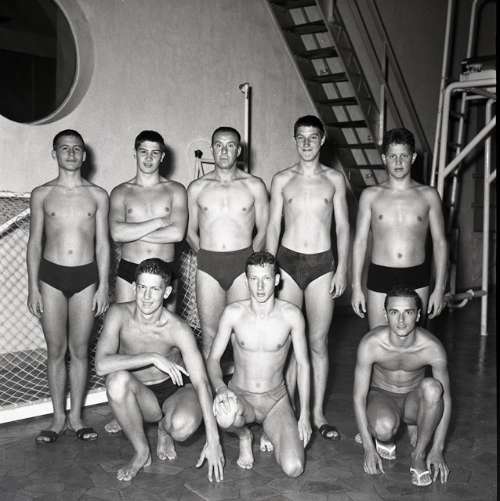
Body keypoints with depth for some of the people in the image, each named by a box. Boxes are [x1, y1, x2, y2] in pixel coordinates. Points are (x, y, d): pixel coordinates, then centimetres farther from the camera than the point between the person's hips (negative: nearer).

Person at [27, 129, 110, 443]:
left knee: (80, 350, 7)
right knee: (56, 351, 7)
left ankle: (76, 415, 21)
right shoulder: (42, 194, 3)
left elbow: (102, 243, 4)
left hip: (86, 276, 0)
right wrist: (33, 286, -2)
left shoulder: (98, 195, 3)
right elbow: (35, 243, 4)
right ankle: (59, 418, 20)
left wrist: (104, 285, -1)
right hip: (52, 276, 0)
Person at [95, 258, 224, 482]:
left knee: (183, 426, -36)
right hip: (141, 396, 2)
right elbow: (101, 365, -31)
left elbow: (201, 383, -24)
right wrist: (152, 358, -37)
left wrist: (213, 441, -28)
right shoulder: (119, 314, -18)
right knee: (117, 379, -34)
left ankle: (164, 429, 6)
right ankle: (141, 452, -11)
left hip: (175, 389, -1)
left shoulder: (177, 328, -23)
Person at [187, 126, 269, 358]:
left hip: (243, 265, -1)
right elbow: (190, 231, 14)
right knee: (209, 335, 5)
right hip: (207, 267, 1)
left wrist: (248, 259, 3)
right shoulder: (196, 188, 8)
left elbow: (263, 230, 8)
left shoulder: (254, 186, 4)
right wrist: (208, 258, 6)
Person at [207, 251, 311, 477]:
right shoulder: (233, 313, -10)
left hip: (276, 399, 1)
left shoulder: (291, 315, -10)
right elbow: (213, 359, -5)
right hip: (240, 396, 0)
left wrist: (304, 414, -4)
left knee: (293, 469, -19)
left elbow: (303, 364, -2)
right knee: (225, 416, -39)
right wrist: (220, 387, -27)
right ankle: (244, 436, 3)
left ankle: (271, 434, 18)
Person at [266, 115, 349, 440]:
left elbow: (343, 226, 6)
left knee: (318, 342, 5)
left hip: (322, 264, 0)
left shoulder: (334, 179, 6)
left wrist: (342, 268, -2)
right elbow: (273, 227, 6)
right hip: (288, 261, 0)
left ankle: (318, 413, 16)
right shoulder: (282, 180, 6)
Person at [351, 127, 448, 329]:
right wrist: (356, 287, 0)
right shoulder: (370, 195, 2)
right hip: (380, 277, 0)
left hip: (416, 279, 1)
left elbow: (440, 242, 5)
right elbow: (360, 241, 4)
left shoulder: (428, 195, 3)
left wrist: (439, 287, 0)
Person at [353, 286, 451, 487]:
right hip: (381, 396, -1)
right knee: (384, 427, -37)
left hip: (414, 399, 1)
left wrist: (437, 449, -19)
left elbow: (445, 398, -16)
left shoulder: (432, 347, -24)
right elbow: (359, 396, -19)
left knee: (432, 387, -35)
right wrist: (368, 447, -19)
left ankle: (418, 455, -13)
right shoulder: (370, 344, -26)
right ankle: (385, 439, 4)